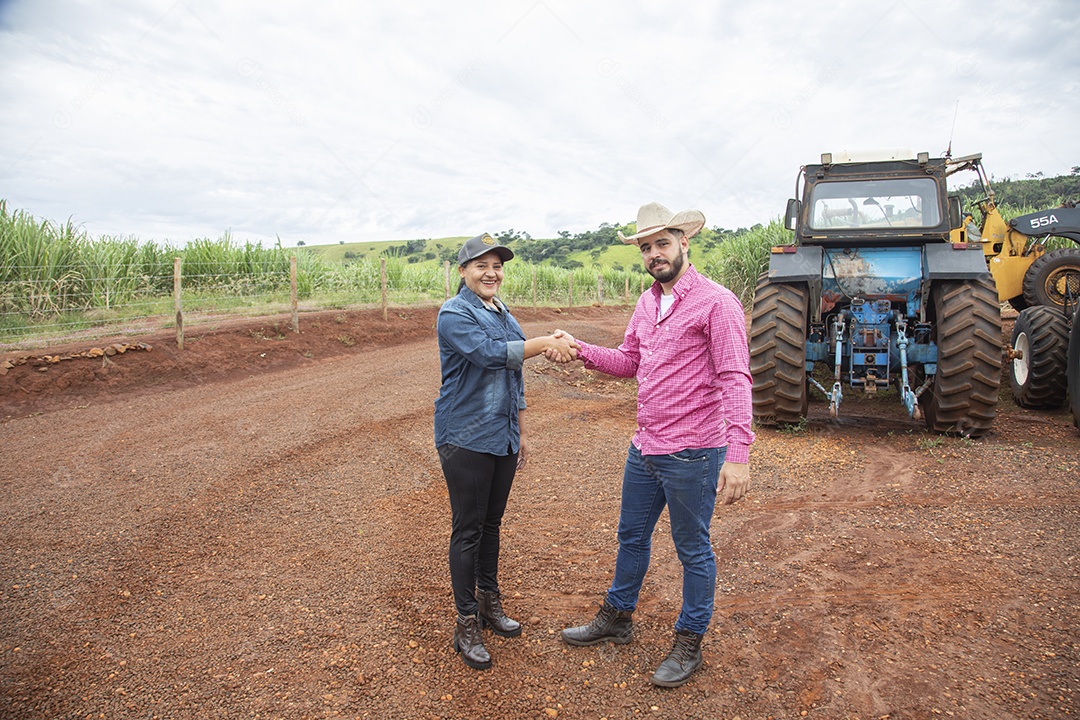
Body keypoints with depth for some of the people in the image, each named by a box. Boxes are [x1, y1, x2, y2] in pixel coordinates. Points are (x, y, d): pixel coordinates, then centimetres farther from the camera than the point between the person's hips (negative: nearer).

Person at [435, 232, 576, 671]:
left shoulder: (505, 317, 14)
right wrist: (546, 343, -28)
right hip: (466, 439, -7)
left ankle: (489, 602, 32)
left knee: (491, 523, 17)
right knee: (467, 530, 0)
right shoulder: (455, 314, -9)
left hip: (502, 437, 7)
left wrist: (520, 435, 21)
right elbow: (490, 354, -26)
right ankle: (467, 623, 12)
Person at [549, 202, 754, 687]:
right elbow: (628, 362, 15)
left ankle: (689, 643, 29)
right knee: (631, 536, 22)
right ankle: (617, 617, 42)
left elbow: (735, 380, -20)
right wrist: (580, 350, -2)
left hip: (692, 455, -8)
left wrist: (738, 454, -28)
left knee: (693, 550, 10)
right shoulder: (647, 302, 9)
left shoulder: (716, 302, -15)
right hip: (644, 448, 8)